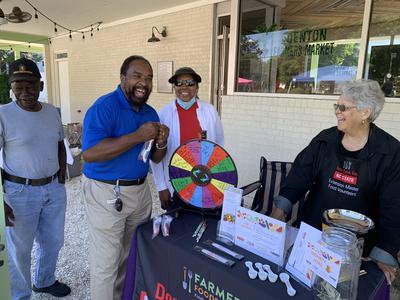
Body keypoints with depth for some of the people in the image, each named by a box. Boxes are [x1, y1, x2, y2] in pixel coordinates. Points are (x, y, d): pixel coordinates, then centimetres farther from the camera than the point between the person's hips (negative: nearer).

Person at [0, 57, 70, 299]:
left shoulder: (52, 112, 2)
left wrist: (62, 177, 9)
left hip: (54, 189, 5)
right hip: (20, 192, -5)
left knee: (53, 241, 20)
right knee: (20, 249, 12)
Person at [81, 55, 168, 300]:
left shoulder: (150, 112, 7)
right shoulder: (104, 107, -15)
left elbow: (155, 159, 11)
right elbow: (89, 153, -27)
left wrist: (161, 143, -12)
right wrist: (137, 136, -28)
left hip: (141, 190, 7)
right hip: (107, 193, -7)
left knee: (134, 255, 21)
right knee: (106, 262, 6)